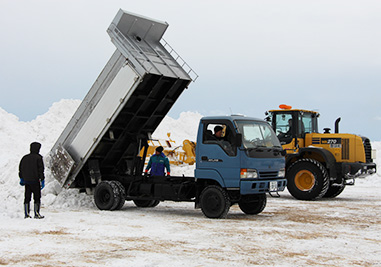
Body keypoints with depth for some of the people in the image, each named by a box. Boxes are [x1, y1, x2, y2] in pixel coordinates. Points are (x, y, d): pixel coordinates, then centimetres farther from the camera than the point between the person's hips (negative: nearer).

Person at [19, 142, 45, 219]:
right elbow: (40, 170, -12)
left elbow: (20, 169, 17)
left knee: (27, 198, 10)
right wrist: (42, 180, -7)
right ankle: (37, 214, -1)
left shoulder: (25, 158, 10)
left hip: (26, 181, 6)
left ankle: (27, 214, 10)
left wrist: (21, 179, 27)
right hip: (35, 181, -6)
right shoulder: (38, 158, -9)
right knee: (37, 197, 1)